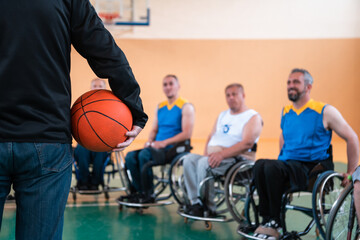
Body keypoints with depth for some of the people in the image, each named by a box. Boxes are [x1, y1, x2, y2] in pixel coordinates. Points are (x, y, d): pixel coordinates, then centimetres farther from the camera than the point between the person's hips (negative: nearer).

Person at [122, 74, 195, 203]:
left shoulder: (186, 107, -3)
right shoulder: (160, 107, 20)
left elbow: (187, 134, -13)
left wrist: (164, 142, -19)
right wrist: (150, 141, -1)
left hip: (174, 148, -7)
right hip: (157, 147, 7)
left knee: (144, 155, -30)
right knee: (130, 156, -15)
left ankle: (148, 194, -18)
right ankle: (139, 191, -10)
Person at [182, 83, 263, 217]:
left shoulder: (253, 117, -1)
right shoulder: (223, 115, 24)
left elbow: (247, 143, -16)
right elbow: (211, 136, 24)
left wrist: (222, 154, -25)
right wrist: (207, 154, 1)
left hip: (236, 159, -7)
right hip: (213, 157, 7)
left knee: (204, 163, -31)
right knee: (189, 159, -18)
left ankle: (208, 208, -21)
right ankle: (195, 203, -22)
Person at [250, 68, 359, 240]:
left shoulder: (325, 112, 0)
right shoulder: (285, 112, 17)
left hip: (312, 170, -5)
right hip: (286, 166, 5)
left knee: (271, 167, -34)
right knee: (259, 165, -30)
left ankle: (273, 223, -21)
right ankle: (266, 219, -23)